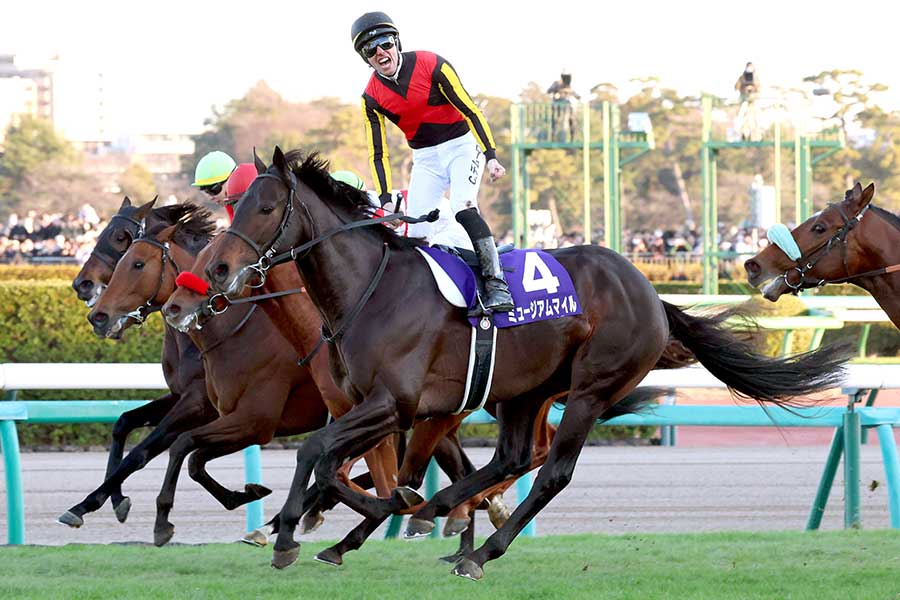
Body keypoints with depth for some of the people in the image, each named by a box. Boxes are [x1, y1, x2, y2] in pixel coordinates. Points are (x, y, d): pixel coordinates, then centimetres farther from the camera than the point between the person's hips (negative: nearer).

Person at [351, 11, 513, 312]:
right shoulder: (372, 97, -7)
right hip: (425, 159, 4)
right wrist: (386, 201, -11)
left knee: (464, 208, -26)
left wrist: (491, 156, -19)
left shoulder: (431, 65, -18)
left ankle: (496, 284, -28)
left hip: (462, 145, -4)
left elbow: (470, 110, -14)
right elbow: (378, 154, -2)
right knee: (416, 230, -6)